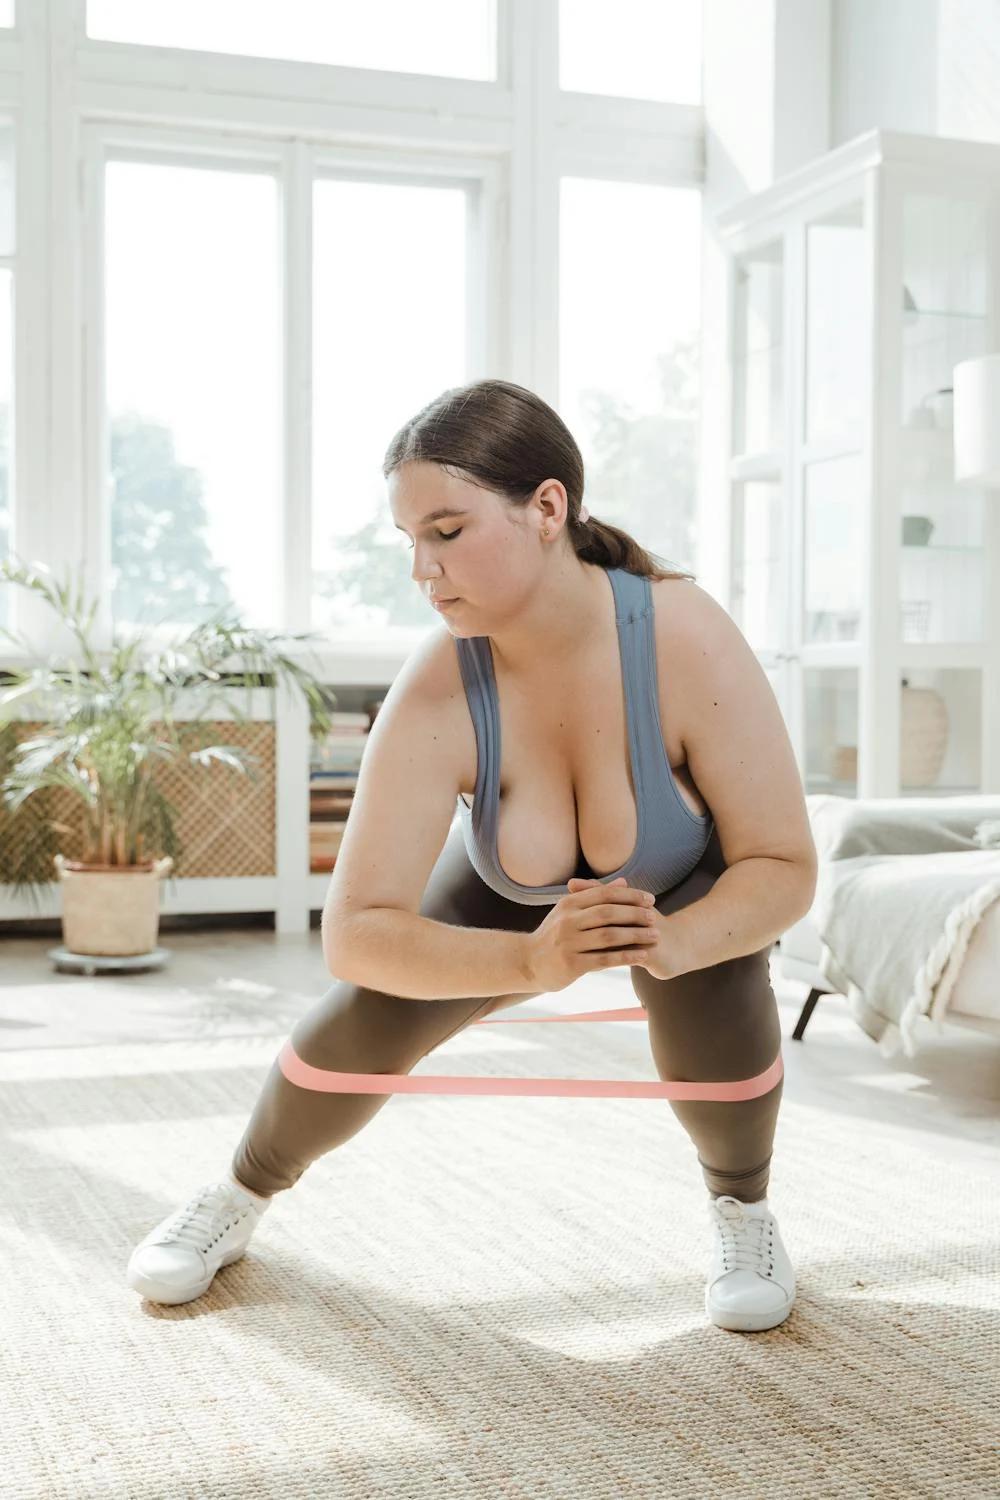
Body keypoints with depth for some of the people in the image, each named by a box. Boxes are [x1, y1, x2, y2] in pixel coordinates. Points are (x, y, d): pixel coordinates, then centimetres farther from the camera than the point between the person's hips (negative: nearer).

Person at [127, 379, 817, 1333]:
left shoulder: (686, 643, -38)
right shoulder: (435, 697, -35)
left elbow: (784, 870, -31)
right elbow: (355, 933, -37)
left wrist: (675, 940, -52)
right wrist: (534, 960, -54)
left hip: (693, 891, -1)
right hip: (517, 896, 1)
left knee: (707, 987, -33)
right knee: (367, 1019, -16)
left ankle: (741, 1203, -1)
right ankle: (245, 1191, 18)